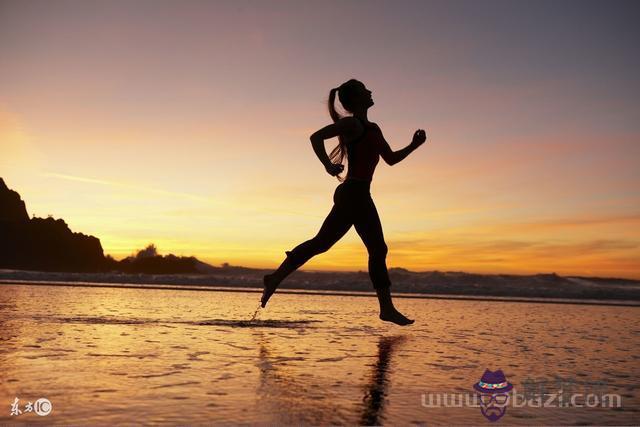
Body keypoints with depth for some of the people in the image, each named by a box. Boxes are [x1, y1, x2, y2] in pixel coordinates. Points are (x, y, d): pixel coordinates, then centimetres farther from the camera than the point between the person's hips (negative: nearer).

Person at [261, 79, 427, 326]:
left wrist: (413, 146, 14)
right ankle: (387, 308, 0)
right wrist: (328, 165, -22)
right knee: (377, 249, -6)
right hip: (354, 194, -9)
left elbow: (391, 158, 26)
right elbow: (316, 137, -15)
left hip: (355, 196, 9)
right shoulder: (353, 123, -6)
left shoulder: (372, 129, 22)